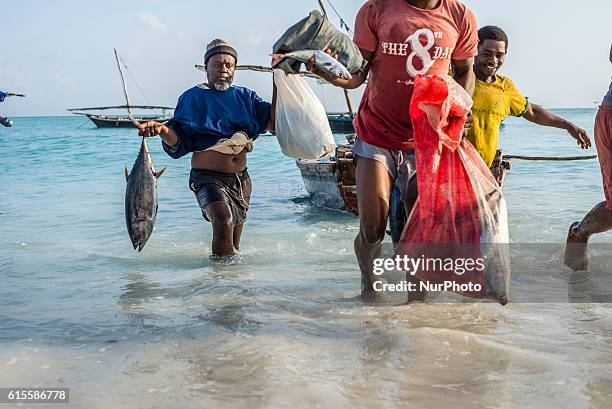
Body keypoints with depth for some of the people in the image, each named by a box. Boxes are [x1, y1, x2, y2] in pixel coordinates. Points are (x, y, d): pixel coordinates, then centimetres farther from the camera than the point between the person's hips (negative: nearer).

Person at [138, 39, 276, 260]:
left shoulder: (245, 97, 9)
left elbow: (273, 123, -5)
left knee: (234, 242, 14)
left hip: (240, 179, 5)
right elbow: (178, 142, -6)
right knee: (223, 220, -30)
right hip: (208, 178, -5)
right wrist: (162, 130, -28)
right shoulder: (192, 98, -1)